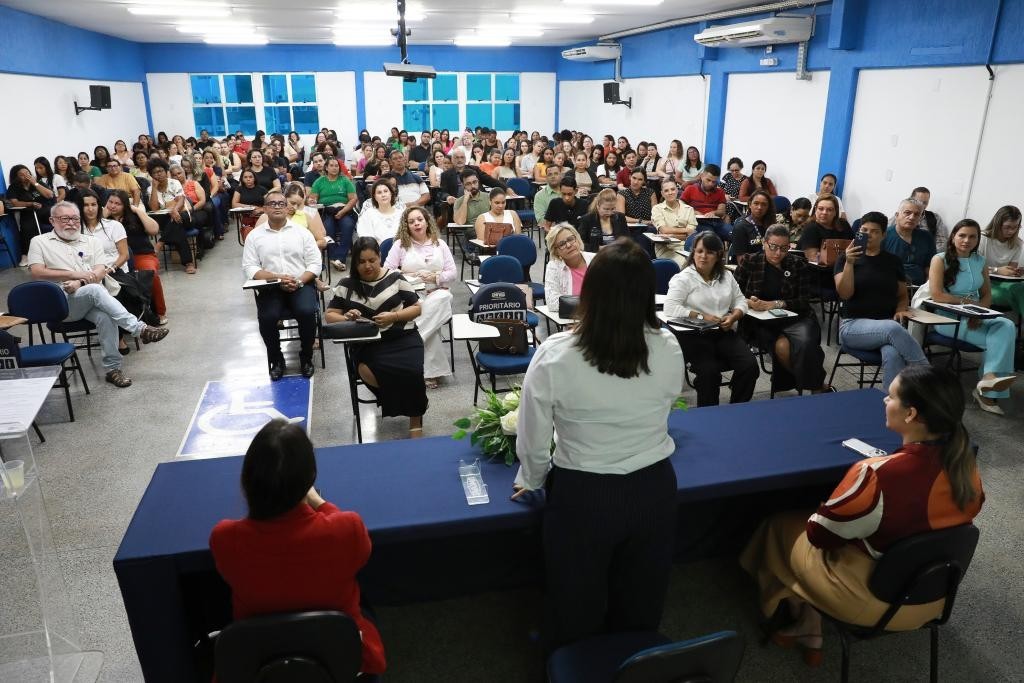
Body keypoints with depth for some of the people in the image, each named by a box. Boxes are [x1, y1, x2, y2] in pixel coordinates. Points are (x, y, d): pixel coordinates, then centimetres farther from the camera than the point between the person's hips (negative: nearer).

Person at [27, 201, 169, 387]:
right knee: (95, 290, -34)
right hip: (61, 303, -2)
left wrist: (80, 283, -13)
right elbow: (37, 273, -2)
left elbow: (101, 271, 6)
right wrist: (74, 274, -11)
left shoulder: (91, 241, 19)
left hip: (91, 301, 3)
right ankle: (140, 329, -39)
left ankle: (112, 368, -26)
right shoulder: (40, 242, 13)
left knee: (105, 317, -32)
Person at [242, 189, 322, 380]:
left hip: (301, 285, 0)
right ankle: (276, 360, -2)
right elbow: (249, 268, 0)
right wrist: (277, 277, -15)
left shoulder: (302, 232, 8)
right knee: (267, 317, -28)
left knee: (306, 312, -29)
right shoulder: (254, 235, 8)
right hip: (270, 287, 0)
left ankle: (306, 357, -5)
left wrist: (299, 281, -14)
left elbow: (315, 264, 3)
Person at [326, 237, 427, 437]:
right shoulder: (347, 284, 8)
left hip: (402, 338, -1)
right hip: (367, 343, 1)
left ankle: (416, 422, -5)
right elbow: (330, 315, 11)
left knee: (412, 372, -29)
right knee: (367, 370, -32)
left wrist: (394, 316, -11)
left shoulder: (395, 278, 5)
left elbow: (417, 307, 7)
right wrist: (346, 318, -12)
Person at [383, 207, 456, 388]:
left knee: (441, 299, -37)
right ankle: (432, 371, -28)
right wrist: (410, 276, -12)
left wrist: (435, 277, -10)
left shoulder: (440, 244, 15)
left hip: (437, 293, 2)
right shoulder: (400, 244, 9)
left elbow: (452, 273, 9)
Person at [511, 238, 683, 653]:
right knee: (640, 607, 29)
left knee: (577, 608, 25)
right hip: (654, 490, 3)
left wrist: (531, 480, 10)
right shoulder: (669, 350, -15)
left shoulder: (555, 356, -24)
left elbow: (532, 440, -12)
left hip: (582, 496, -3)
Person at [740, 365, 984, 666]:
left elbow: (820, 534, -20)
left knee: (781, 525, 13)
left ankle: (806, 626, 27)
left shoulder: (877, 475, -34)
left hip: (876, 602, -6)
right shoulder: (964, 463, -14)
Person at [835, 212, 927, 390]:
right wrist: (849, 263, -18)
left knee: (893, 355, -35)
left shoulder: (893, 261, 12)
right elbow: (845, 293, -8)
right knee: (892, 328, -36)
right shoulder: (845, 257, 4)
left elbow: (902, 295, 21)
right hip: (853, 325, -2)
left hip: (887, 324, 2)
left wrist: (900, 310, -1)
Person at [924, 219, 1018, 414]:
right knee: (998, 337, -24)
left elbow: (987, 295, 10)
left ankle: (990, 377, -29)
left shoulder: (980, 261, 13)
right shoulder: (940, 259, -4)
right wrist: (967, 301, -10)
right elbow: (936, 295, -14)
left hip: (975, 318, 5)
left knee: (1007, 326, -26)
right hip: (948, 318, -5)